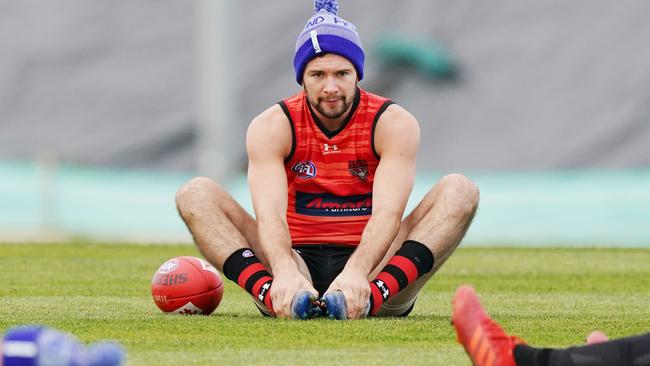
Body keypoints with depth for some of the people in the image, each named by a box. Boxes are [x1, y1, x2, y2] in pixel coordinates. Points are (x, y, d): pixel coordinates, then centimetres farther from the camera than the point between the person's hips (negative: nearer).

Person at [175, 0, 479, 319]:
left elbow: (389, 212, -22)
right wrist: (286, 272, -44)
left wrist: (356, 272, -43)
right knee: (196, 194, -17)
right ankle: (272, 293, -41)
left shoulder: (394, 123, -6)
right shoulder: (272, 127, -4)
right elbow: (269, 213, -20)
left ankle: (375, 293, -44)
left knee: (460, 190, -22)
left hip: (368, 264, 0)